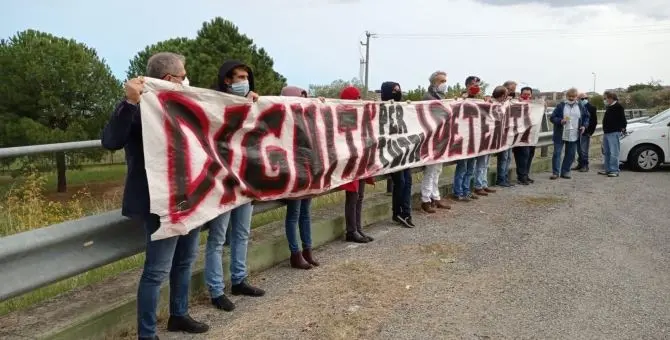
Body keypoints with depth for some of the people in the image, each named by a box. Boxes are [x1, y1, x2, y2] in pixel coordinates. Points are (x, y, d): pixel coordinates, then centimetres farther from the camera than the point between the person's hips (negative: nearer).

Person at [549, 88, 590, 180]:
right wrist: (560, 121, -21)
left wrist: (584, 125, 3)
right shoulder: (560, 106, -1)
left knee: (570, 154, 7)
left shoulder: (580, 106, 9)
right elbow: (552, 117, -3)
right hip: (560, 135, -3)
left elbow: (586, 117, 20)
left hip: (573, 136, 3)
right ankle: (555, 172, 3)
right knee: (557, 153, -4)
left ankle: (565, 171, 17)